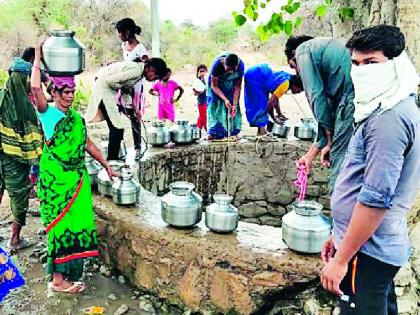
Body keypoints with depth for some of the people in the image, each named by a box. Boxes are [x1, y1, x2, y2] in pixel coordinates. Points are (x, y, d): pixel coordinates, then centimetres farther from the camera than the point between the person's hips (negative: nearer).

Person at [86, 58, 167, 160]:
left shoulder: (138, 69, 9)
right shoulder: (136, 70, -22)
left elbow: (126, 88, 18)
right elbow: (111, 80, -26)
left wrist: (135, 108, 16)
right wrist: (121, 88, -8)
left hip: (108, 90, 10)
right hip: (104, 89, -10)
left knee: (116, 127, 11)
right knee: (117, 128, -9)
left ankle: (112, 159, 20)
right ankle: (111, 159, -1)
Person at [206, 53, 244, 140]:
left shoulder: (240, 65, -31)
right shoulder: (217, 64, -36)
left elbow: (237, 87, -21)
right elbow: (214, 86, -26)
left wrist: (234, 105, -27)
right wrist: (225, 99, -36)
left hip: (231, 85, 1)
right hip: (217, 83, -1)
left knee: (233, 106, -9)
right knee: (214, 105, -9)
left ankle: (233, 132, -7)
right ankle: (213, 132, -5)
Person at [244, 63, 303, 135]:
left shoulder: (287, 78, 6)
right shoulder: (285, 85, -20)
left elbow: (275, 97, 15)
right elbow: (270, 102, -20)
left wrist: (279, 113, 15)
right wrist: (274, 118, -8)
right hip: (254, 75, -10)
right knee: (260, 103, -8)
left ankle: (261, 131, 17)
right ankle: (262, 131, -5)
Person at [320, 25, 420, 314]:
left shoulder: (390, 118, -21)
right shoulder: (396, 108, 13)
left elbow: (376, 198, -25)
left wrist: (341, 259, -19)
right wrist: (341, 234, 20)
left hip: (367, 251, -10)